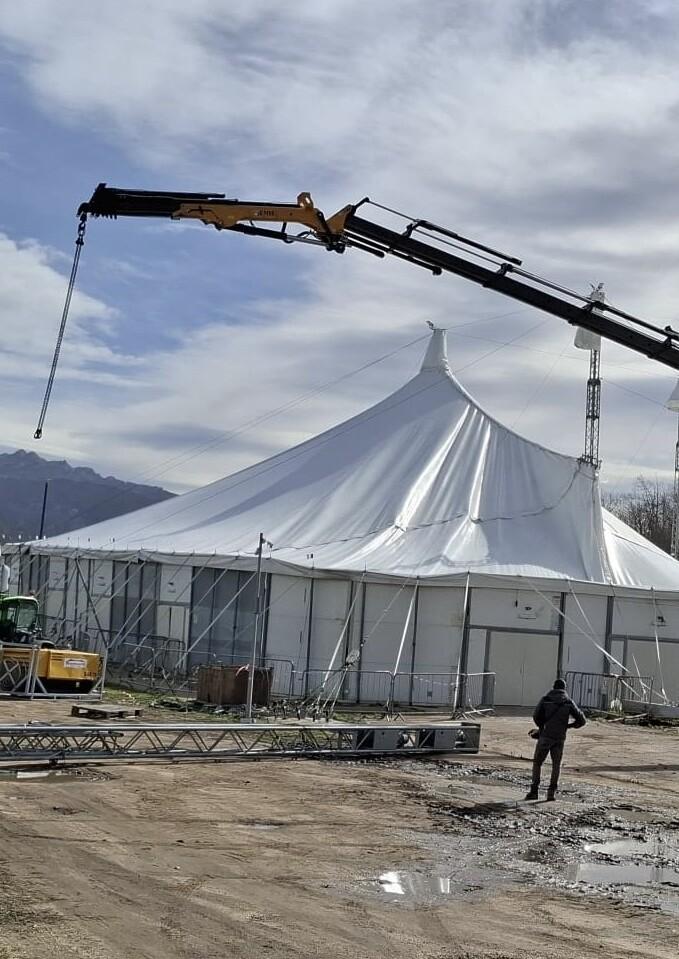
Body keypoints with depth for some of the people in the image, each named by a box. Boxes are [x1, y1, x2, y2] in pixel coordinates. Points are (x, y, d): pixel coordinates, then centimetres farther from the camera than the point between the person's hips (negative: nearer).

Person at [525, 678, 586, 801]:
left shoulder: (546, 699, 1)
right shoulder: (568, 702, 5)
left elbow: (536, 716, -8)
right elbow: (582, 720, 4)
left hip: (545, 737, -1)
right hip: (559, 738, 1)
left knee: (537, 763, 13)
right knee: (556, 765, 15)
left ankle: (534, 790, 4)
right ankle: (552, 792, 3)